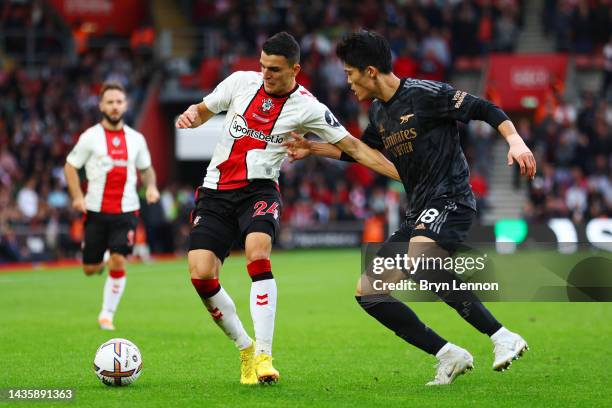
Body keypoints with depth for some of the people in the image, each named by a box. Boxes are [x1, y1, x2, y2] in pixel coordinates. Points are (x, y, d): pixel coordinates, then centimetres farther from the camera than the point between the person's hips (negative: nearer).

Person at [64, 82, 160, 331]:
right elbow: (70, 166, 4)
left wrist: (151, 186, -2)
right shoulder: (90, 137, -1)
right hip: (96, 211, -1)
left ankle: (107, 314, -1)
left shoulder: (136, 139, 7)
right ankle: (101, 261, 41)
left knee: (118, 262, -14)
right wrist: (77, 196, -10)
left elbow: (146, 168, 20)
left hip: (126, 210, 1)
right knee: (90, 270, 3)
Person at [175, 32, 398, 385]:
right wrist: (189, 117, -6)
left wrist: (407, 175, -9)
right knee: (201, 275, -13)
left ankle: (264, 356, -30)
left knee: (258, 252, -33)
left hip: (259, 189, -3)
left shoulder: (308, 107, -5)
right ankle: (245, 349, 9)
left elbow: (355, 148, -3)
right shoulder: (241, 81, 3)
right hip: (216, 191, 3)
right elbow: (203, 111, 19)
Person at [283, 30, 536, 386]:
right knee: (368, 292, 2)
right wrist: (313, 148, 38)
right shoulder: (379, 112, 16)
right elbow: (361, 150, 36)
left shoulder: (425, 94, -9)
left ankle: (503, 338, -36)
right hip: (420, 213, 9)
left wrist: (515, 142, -26)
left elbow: (486, 110, -11)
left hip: (451, 199, -9)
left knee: (419, 256, -39)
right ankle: (449, 356, 2)